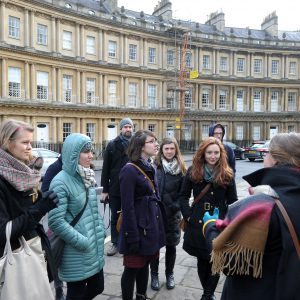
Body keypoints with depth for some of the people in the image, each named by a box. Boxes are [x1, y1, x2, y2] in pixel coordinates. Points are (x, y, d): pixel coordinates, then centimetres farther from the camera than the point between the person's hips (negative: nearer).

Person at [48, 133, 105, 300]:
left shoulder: (87, 177, 7)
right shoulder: (61, 181, -18)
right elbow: (56, 221, -22)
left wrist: (101, 230, 7)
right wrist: (82, 241, -19)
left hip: (95, 248, 7)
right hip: (77, 252, -7)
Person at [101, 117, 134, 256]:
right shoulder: (112, 145, 0)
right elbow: (105, 169, -1)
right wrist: (105, 190, -3)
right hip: (115, 189, 0)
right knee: (115, 217, 12)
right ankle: (115, 243, 26)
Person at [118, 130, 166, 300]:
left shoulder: (150, 168, 9)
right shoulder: (130, 170, -17)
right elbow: (128, 207, -20)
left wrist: (159, 227, 16)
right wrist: (132, 238, -20)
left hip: (152, 226, 8)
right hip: (139, 227, -8)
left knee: (145, 264, 21)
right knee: (132, 268, 8)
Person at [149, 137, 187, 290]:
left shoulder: (181, 169, -1)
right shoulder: (154, 166, -7)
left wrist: (176, 206, -7)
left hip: (172, 214, 2)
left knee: (171, 245, 14)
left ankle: (169, 274, 34)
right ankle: (154, 275, 30)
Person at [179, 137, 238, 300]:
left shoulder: (227, 174, -2)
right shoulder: (193, 171, 0)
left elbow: (232, 202, 2)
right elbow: (183, 195, 5)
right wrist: (188, 215, -5)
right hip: (197, 223, 1)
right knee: (202, 260, 12)